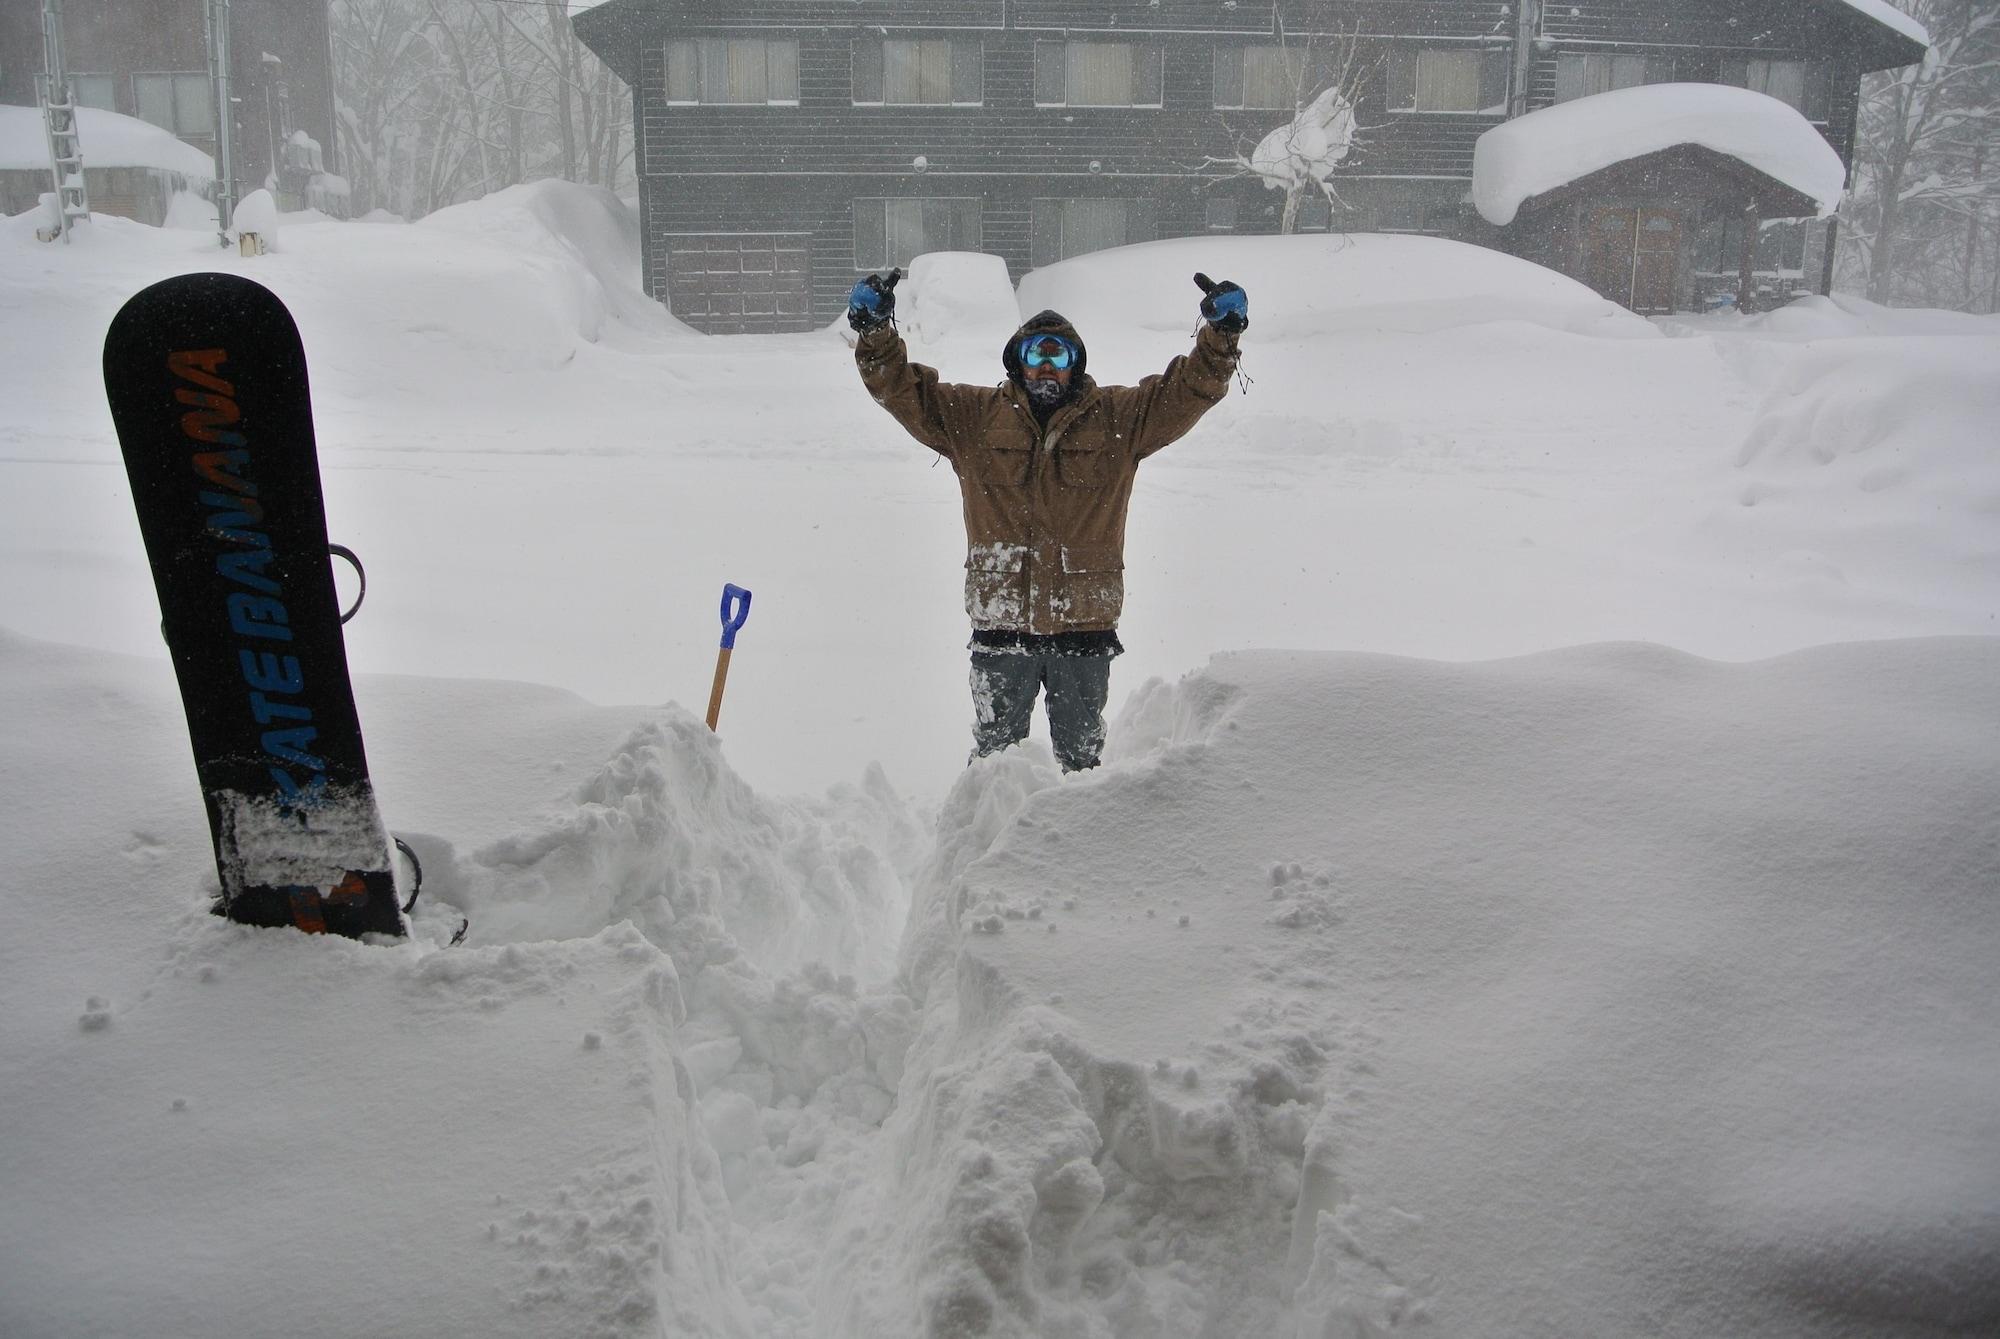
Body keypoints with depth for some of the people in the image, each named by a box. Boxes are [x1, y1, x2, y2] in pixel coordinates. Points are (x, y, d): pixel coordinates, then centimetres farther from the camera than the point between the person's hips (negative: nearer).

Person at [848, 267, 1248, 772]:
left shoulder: (1119, 418, 4)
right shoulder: (973, 417, 4)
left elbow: (1188, 391, -2)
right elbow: (903, 391, 3)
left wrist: (1220, 336, -18)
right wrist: (875, 333, -12)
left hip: (1084, 625, 0)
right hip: (999, 625, 0)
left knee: (1082, 756, 16)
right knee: (994, 753, 15)